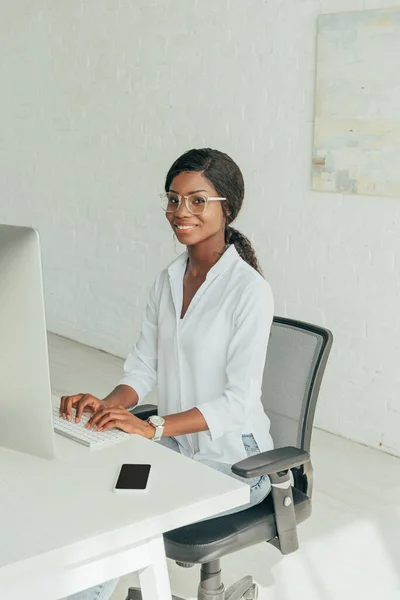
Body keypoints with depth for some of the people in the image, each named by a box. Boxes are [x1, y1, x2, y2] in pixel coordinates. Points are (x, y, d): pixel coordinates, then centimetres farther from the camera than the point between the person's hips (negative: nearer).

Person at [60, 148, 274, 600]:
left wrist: (153, 427, -28)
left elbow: (240, 401, -20)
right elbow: (143, 368, 8)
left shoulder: (249, 290, -17)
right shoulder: (168, 280, 6)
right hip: (175, 446, 6)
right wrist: (106, 405, -13)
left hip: (232, 463, -6)